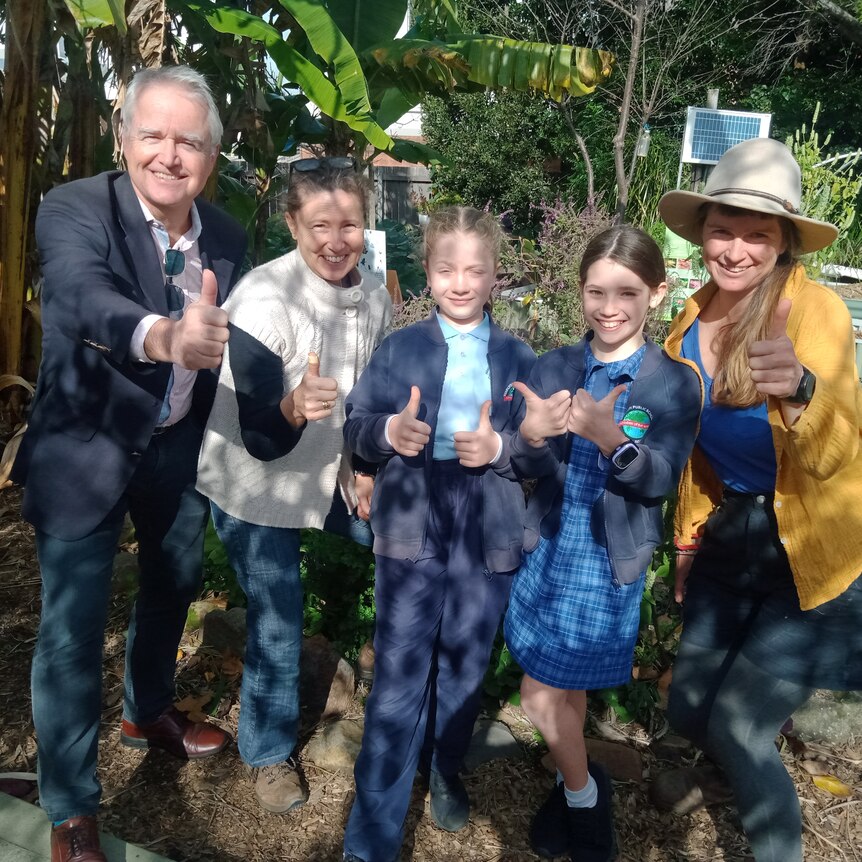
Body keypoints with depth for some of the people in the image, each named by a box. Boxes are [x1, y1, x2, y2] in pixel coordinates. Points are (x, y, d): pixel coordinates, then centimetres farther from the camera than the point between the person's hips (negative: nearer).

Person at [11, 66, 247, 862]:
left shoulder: (227, 238, -2)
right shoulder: (75, 209, -18)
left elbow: (229, 345, 5)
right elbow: (84, 296, -39)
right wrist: (162, 336, -57)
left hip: (178, 445, 6)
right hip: (85, 448, -5)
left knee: (174, 584, 22)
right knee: (73, 627, -1)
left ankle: (149, 713, 50)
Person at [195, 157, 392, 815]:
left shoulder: (375, 294, -10)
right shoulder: (263, 298, -28)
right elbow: (261, 439, -30)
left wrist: (364, 468, 1)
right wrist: (294, 407, -49)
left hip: (330, 473, 6)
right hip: (255, 487, -5)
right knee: (276, 626, 2)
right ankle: (270, 753, 29)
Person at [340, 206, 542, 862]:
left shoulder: (519, 358, 3)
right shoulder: (399, 348, 2)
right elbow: (355, 427, 1)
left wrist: (499, 448, -17)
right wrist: (388, 432, -20)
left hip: (488, 537, 2)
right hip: (411, 531, -1)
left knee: (464, 669, 18)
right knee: (398, 681, 2)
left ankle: (445, 771, 46)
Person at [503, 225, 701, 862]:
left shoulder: (675, 384, -10)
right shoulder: (554, 367, -1)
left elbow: (662, 481, -18)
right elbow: (519, 465, -4)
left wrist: (611, 438, -36)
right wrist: (530, 435, -27)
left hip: (608, 565, -4)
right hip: (549, 550, 4)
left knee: (542, 696, 5)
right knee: (566, 689, 19)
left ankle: (581, 794, 34)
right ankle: (578, 791, 45)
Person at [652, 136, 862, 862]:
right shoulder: (694, 316, -3)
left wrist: (799, 389, -55)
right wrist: (692, 532, 13)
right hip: (730, 537, 5)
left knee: (738, 727, -2)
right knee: (688, 710, 16)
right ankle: (717, 769, 52)